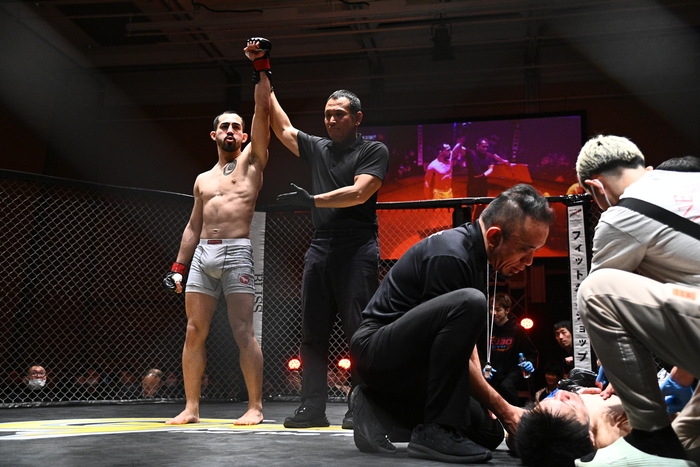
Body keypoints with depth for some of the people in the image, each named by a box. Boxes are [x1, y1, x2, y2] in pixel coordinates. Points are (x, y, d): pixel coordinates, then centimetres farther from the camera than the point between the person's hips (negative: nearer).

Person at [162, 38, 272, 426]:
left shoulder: (252, 160, 10)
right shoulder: (202, 180, 23)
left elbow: (263, 112, -1)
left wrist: (261, 68, -4)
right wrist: (178, 267, 15)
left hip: (237, 252, -5)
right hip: (202, 254, 5)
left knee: (243, 331, -8)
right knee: (194, 332, 1)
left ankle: (255, 407, -3)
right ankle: (191, 408, 6)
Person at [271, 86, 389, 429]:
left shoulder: (373, 151, 4)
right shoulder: (316, 148, 19)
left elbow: (359, 193, -10)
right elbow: (282, 128, 26)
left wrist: (313, 200, -17)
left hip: (357, 249, -5)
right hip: (320, 247, 5)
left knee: (358, 331, -7)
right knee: (313, 332, 1)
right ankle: (312, 408, 4)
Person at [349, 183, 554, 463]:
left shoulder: (478, 257, 5)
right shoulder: (450, 255, -23)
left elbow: (463, 339, 11)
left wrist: (487, 403, 2)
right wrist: (504, 410, -16)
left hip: (413, 361, 10)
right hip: (378, 350, -9)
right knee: (469, 303, -32)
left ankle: (381, 409, 9)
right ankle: (436, 431, -24)